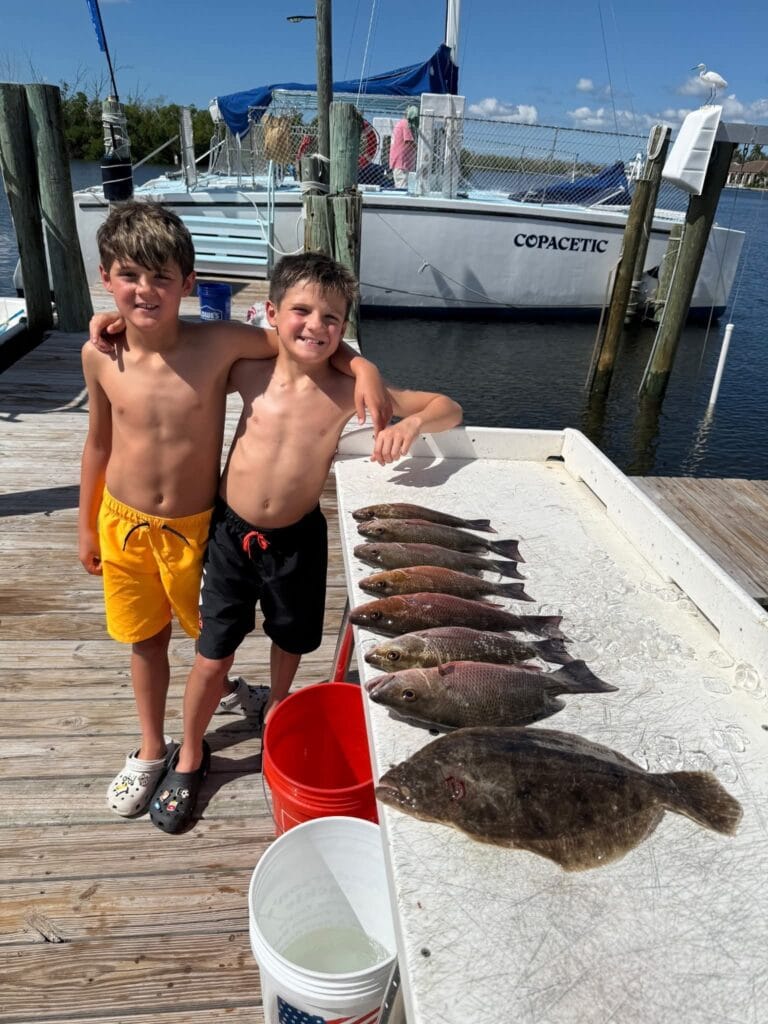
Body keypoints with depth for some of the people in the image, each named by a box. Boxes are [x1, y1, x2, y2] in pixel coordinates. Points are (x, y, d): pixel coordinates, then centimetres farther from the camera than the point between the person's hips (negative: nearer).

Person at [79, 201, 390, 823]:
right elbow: (100, 442, 3)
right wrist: (87, 525, 11)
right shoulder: (100, 356, -10)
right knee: (145, 640, 19)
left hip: (193, 526, -2)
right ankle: (152, 750, 42)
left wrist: (363, 367, -28)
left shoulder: (219, 344, -19)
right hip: (124, 523, 3)